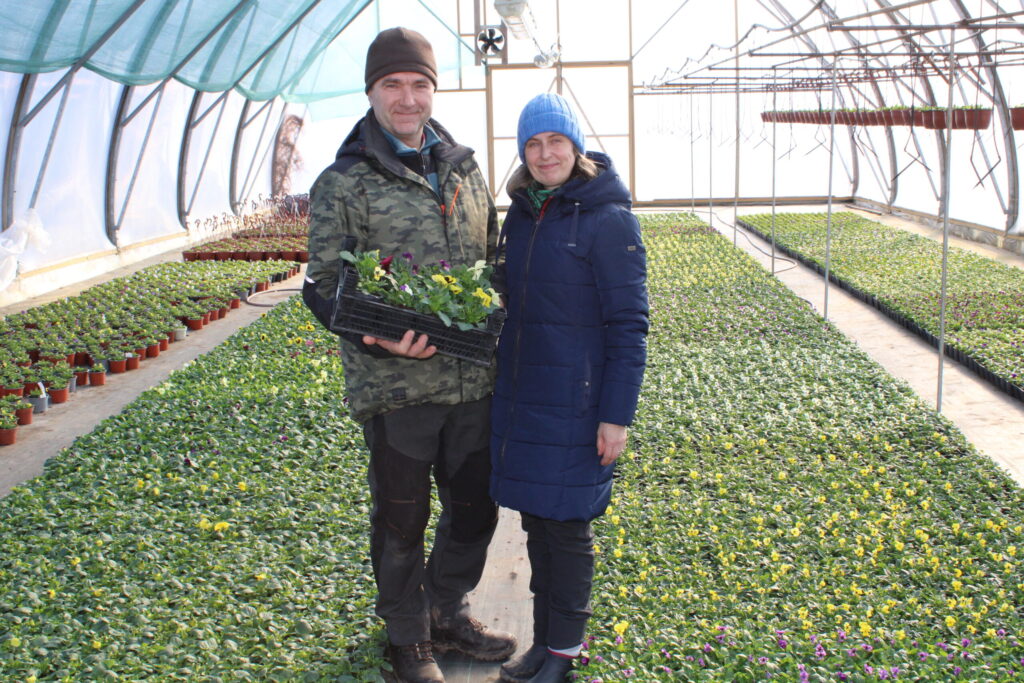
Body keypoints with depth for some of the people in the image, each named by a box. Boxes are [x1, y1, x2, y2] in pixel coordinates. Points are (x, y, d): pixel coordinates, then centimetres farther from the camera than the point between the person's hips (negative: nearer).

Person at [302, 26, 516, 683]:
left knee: (475, 505, 17)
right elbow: (325, 287, -6)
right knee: (403, 518, 10)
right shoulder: (343, 184, -6)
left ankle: (449, 614, 40)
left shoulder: (464, 169, 10)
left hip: (473, 379, 5)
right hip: (396, 382, -5)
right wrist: (377, 337, -22)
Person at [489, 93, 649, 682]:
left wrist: (617, 415, -16)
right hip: (521, 396, 6)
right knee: (535, 521, 14)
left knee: (565, 524, 4)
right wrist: (501, 387, 16)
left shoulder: (608, 219, -12)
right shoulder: (521, 214, 9)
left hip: (574, 405, -6)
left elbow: (628, 325, -13)